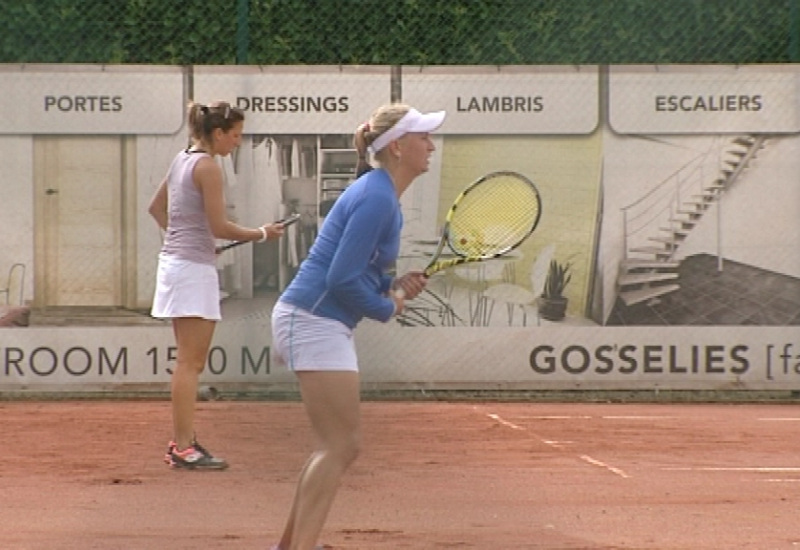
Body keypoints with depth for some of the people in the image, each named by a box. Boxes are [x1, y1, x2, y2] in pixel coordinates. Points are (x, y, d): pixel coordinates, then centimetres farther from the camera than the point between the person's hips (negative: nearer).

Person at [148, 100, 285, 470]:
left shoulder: (181, 160, 13)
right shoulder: (207, 166, -13)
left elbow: (156, 207, 25)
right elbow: (219, 226, -16)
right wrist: (261, 234, -4)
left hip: (174, 261, 10)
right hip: (194, 269, -10)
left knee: (190, 363, 14)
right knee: (190, 363, -9)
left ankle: (181, 443, 17)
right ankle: (184, 448, -9)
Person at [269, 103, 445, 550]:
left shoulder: (382, 195, 14)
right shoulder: (376, 198, -18)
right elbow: (343, 278, -21)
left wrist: (396, 286, 4)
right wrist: (388, 307, -6)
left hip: (324, 324, 11)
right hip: (314, 322, -11)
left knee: (340, 445, 15)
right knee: (341, 445, -12)